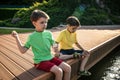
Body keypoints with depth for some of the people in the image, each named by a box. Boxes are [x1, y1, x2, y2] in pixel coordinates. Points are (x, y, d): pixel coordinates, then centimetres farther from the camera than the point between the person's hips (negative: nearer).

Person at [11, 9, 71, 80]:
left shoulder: (48, 33, 2)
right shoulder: (32, 37, -8)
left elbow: (53, 45, 7)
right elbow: (23, 50, -7)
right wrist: (17, 38, -15)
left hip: (50, 57, 5)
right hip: (40, 61, -5)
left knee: (68, 68, -5)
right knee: (59, 71, -23)